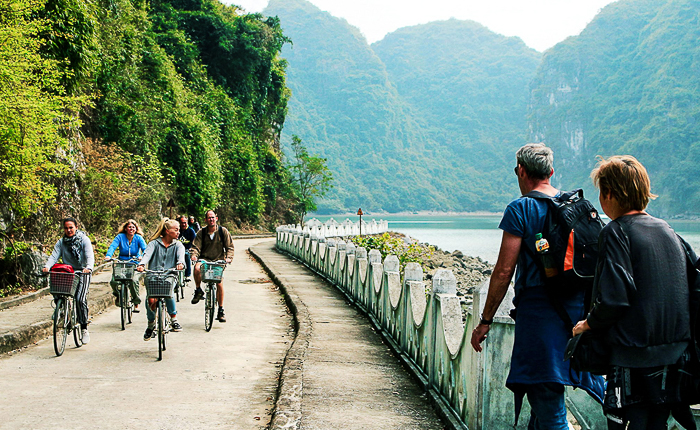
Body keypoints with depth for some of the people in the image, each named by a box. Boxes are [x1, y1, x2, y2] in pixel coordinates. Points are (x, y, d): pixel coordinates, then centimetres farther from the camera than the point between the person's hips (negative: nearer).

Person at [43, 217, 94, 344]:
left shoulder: (84, 240, -1)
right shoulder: (61, 242, 8)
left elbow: (90, 256, -14)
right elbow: (54, 256, -5)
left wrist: (89, 267, -35)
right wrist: (47, 266, -26)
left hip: (82, 273, -4)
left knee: (80, 299, -21)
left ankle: (84, 329, -10)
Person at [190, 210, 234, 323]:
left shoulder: (223, 231, 3)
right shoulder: (201, 233, 3)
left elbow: (230, 246, 4)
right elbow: (196, 246, -2)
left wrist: (229, 257, -14)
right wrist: (194, 255, -24)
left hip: (218, 261, 0)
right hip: (204, 259, 0)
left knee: (219, 283, -14)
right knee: (197, 268, -35)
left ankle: (221, 310, 1)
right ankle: (198, 290, -10)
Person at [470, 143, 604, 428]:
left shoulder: (520, 209, -8)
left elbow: (504, 270, -12)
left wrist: (485, 321, -5)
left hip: (538, 310, -6)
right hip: (576, 309, 7)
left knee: (547, 401, -3)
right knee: (544, 394, 21)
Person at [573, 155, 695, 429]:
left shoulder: (616, 232, -11)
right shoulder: (667, 230, 10)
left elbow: (614, 301, -19)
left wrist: (588, 323, -2)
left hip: (635, 358, -7)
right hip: (676, 354, 7)